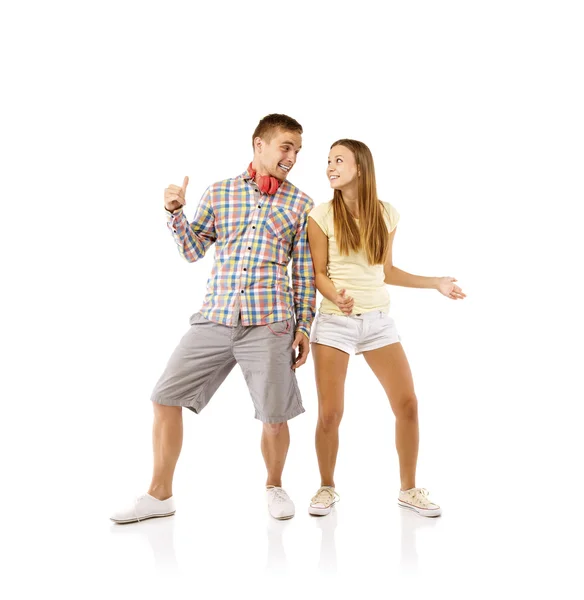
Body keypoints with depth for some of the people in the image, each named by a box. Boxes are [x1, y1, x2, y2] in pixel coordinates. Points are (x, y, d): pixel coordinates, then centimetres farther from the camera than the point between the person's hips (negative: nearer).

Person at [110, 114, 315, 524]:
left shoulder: (301, 205, 7)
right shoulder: (219, 193, 11)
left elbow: (305, 274, 7)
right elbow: (193, 250, 14)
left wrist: (304, 327, 3)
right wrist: (176, 212, -1)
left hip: (269, 323, -2)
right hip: (215, 317, 2)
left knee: (275, 415, -1)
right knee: (166, 397, 2)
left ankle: (275, 487, 28)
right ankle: (160, 495, 17)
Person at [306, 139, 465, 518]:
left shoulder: (387, 214, 4)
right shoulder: (322, 215, -4)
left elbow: (385, 270, 12)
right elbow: (318, 273, -3)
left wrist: (436, 283, 12)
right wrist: (337, 296, -24)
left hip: (379, 320, 3)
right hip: (335, 321, -3)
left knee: (407, 404, 0)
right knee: (330, 413, -4)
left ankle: (409, 489, 17)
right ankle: (327, 487, 19)